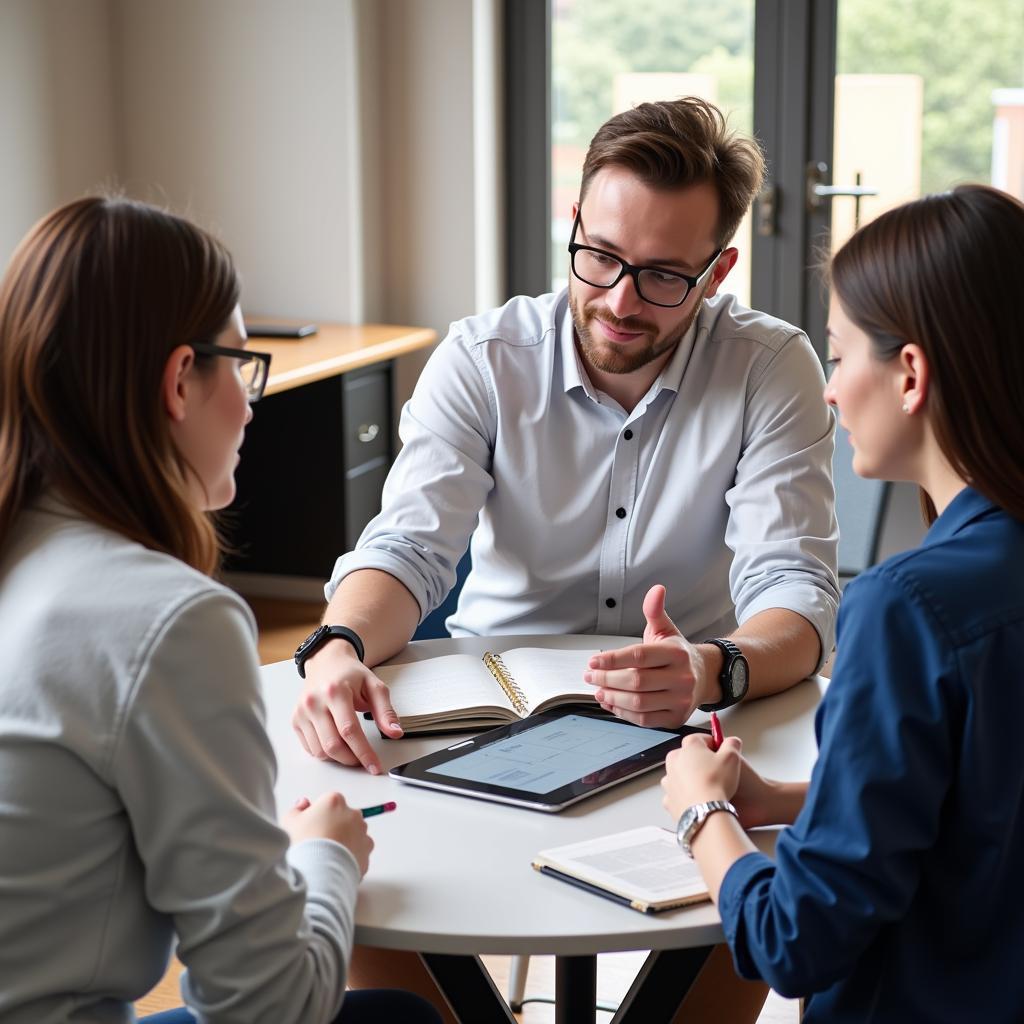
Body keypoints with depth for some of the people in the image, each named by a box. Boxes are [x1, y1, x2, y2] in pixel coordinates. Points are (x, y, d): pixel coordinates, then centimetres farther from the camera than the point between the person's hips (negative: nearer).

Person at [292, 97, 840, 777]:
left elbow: (794, 590, -17)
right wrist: (337, 650, -35)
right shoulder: (481, 361, -7)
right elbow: (408, 548, -12)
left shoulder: (773, 369, -10)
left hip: (683, 723, 1)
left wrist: (710, 671, -40)